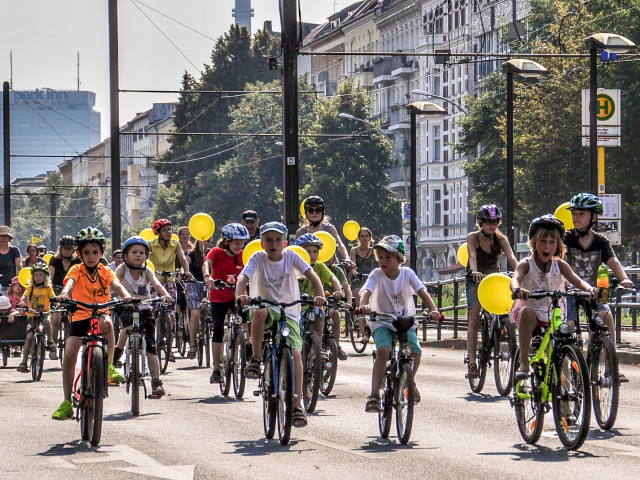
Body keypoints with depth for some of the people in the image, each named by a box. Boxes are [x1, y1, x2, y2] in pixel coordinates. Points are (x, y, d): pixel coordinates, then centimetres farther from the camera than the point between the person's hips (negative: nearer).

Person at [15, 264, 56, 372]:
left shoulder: (48, 288, 7)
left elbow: (53, 298, -3)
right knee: (29, 337, -13)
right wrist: (22, 302, -30)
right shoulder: (30, 288, 7)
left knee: (47, 322, -36)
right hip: (32, 314, 1)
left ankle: (50, 343, -13)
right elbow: (24, 296, -7)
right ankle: (24, 362, -5)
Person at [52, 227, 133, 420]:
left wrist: (126, 296, -38)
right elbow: (71, 282, -23)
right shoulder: (77, 270, -1)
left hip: (100, 313, -1)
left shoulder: (105, 271, 3)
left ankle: (109, 366, -18)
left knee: (106, 323, -38)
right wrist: (64, 294, -46)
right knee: (69, 354, -12)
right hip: (80, 315, 1)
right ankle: (67, 402, 0)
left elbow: (116, 285, -15)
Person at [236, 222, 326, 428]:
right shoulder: (258, 258, -3)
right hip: (266, 306, -1)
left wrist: (320, 295, -29)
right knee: (259, 312, -39)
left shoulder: (291, 257, -1)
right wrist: (240, 295, -40)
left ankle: (297, 405, -13)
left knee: (295, 353, -17)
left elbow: (311, 275, -10)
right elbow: (243, 277, -18)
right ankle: (255, 358, -21)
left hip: (289, 313, 1)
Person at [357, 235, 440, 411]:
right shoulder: (376, 275, -9)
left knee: (415, 352, -21)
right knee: (383, 350, -30)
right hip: (382, 322, -2)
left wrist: (433, 310, -33)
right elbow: (366, 292, -26)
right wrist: (364, 305, -49)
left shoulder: (407, 273, -4)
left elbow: (423, 292, -14)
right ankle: (374, 395, -26)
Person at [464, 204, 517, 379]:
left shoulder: (500, 239, -5)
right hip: (475, 281, -3)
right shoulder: (473, 238, -11)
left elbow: (511, 257, -20)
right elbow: (472, 255, -28)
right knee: (474, 319, -16)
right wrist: (475, 271, -49)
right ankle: (472, 363, -21)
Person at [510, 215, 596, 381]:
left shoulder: (560, 265, 3)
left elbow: (576, 280, -11)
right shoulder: (526, 264, -5)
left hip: (552, 317, 3)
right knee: (527, 311, -36)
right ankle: (524, 362, -35)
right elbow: (515, 278, -24)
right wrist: (517, 289, -49)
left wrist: (589, 289, -34)